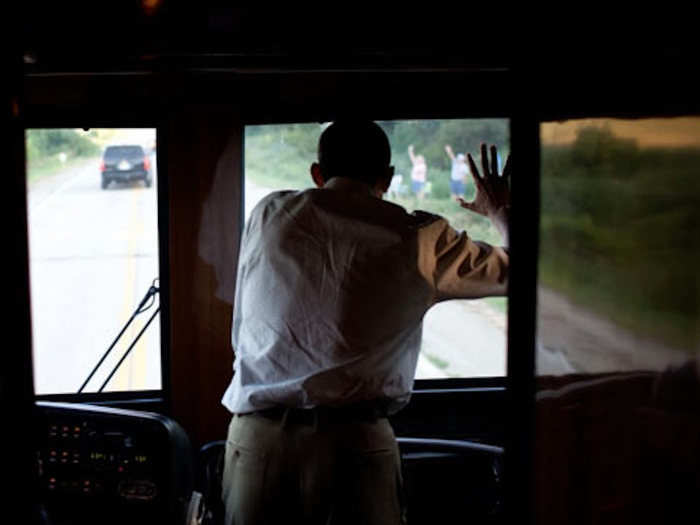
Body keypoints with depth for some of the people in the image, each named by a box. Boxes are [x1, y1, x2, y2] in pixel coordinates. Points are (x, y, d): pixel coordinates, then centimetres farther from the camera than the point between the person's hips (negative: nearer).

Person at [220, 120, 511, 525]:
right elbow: (512, 270, 15)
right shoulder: (420, 239, 1)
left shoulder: (268, 214, 8)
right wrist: (501, 213, 34)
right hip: (354, 445, -2)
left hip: (254, 439, 3)